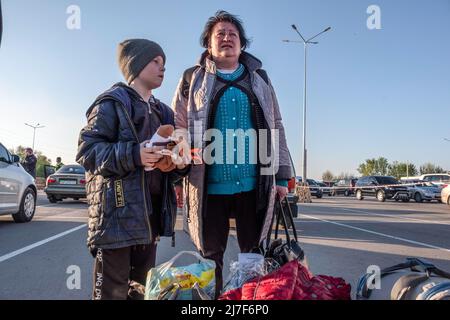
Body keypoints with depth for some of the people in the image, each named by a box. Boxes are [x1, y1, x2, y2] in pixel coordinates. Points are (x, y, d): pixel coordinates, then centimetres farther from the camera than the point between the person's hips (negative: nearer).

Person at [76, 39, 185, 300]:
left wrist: (174, 163, 0)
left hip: (151, 213, 7)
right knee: (112, 290, -1)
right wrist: (133, 155, -24)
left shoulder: (162, 112, 20)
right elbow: (87, 150, -11)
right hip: (118, 210, -7)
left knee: (143, 288, 17)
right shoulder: (112, 103, -3)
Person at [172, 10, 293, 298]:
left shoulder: (259, 79, 12)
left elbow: (276, 128, 11)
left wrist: (281, 176, 6)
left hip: (254, 185, 2)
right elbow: (178, 131, 3)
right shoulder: (192, 79, 7)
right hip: (209, 186, -1)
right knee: (210, 258, 11)